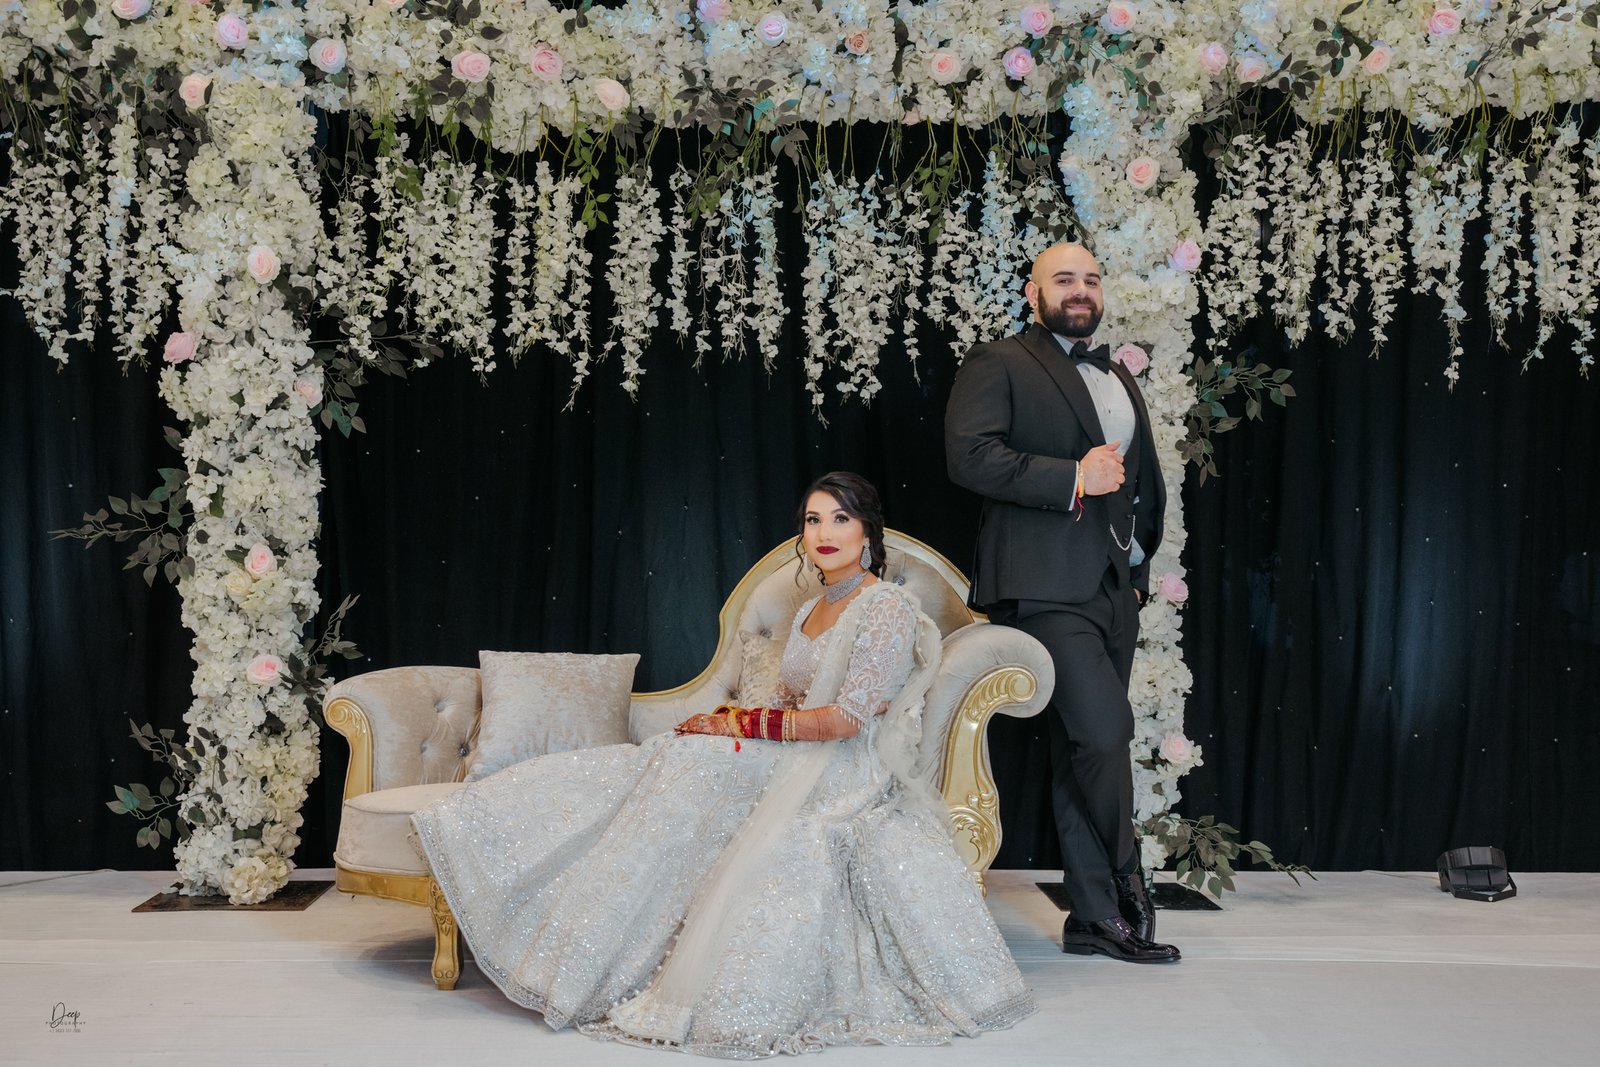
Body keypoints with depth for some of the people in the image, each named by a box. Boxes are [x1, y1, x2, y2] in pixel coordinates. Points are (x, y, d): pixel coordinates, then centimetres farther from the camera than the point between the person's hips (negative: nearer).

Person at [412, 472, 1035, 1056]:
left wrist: (745, 726, -12)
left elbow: (845, 718, -17)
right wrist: (728, 719, 2)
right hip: (796, 767, 8)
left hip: (845, 780, -8)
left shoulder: (889, 609, -9)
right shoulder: (809, 611, 18)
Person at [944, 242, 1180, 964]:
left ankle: (1093, 918, 13)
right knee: (1103, 731, -17)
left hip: (1112, 588, 7)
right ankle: (1124, 891, 0)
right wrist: (1072, 479, -16)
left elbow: (1147, 487, 31)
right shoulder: (998, 365, 1)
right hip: (1044, 586, -7)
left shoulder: (1119, 379, 23)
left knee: (1081, 751, 9)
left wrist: (1138, 567, 18)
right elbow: (969, 455, -14)